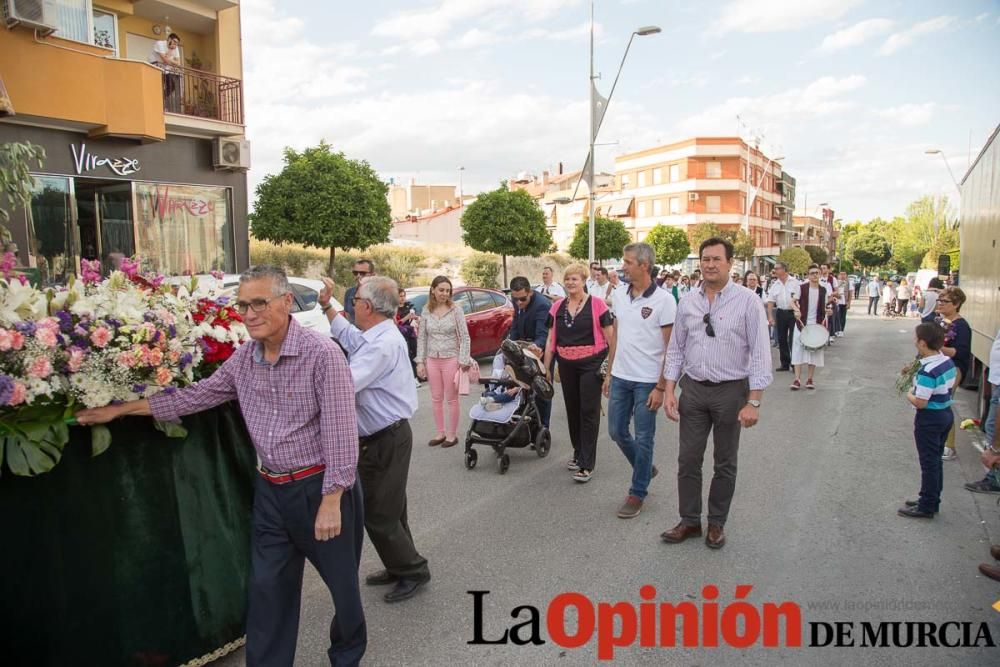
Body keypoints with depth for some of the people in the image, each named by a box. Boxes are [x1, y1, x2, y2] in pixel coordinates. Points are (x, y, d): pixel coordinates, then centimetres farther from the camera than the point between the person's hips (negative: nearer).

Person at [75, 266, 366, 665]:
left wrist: (331, 500, -21)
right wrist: (121, 409, 14)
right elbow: (197, 395, 13)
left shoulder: (321, 353, -19)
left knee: (341, 581, 13)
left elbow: (340, 431, -21)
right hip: (270, 490, 6)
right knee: (267, 588, 13)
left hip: (319, 487, -5)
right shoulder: (244, 358, 3)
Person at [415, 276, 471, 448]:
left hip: (451, 359, -3)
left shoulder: (455, 310, -6)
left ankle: (452, 434, 16)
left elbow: (465, 337, -6)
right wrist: (420, 361, 1)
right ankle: (440, 432, 23)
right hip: (432, 359, 3)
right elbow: (421, 337, 6)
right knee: (436, 398, 11)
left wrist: (464, 361, -12)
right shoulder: (426, 311, 2)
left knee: (451, 399, 5)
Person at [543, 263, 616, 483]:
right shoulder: (557, 307, 6)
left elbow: (610, 337, -6)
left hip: (591, 364, -5)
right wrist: (546, 368, 8)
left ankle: (587, 464, 3)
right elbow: (550, 340, 10)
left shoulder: (596, 305, -7)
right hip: (566, 365, 5)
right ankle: (578, 453, 32)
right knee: (572, 410, 15)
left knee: (589, 412, -2)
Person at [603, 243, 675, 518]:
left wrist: (661, 387, -14)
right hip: (620, 378, 6)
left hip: (647, 382, -6)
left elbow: (670, 348, -11)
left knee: (643, 439, 4)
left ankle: (637, 493, 19)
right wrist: (609, 374, 12)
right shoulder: (622, 298, 7)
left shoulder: (663, 300, -12)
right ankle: (645, 469, 37)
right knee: (617, 432, 13)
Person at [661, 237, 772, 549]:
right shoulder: (687, 302, 3)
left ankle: (717, 524, 28)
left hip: (730, 391, -3)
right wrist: (669, 391, 2)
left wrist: (754, 402, -14)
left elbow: (760, 354, -10)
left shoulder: (748, 302, -9)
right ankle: (689, 521, 24)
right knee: (688, 460, 8)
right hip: (693, 389, 3)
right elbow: (675, 349, 8)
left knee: (725, 463, 12)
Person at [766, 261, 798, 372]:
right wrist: (770, 317, -4)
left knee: (793, 339, -3)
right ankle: (785, 363, 17)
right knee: (782, 339, 8)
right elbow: (770, 302, 4)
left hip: (793, 313, -4)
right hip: (781, 312, 4)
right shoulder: (774, 285, 5)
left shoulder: (794, 282, -5)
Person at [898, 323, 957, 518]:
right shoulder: (948, 362, 0)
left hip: (929, 419, -9)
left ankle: (926, 507, 13)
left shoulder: (927, 371, -27)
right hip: (946, 414, 9)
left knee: (929, 463, 2)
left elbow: (920, 402, -26)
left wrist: (909, 394, -7)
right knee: (935, 461, 19)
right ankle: (932, 501, 31)